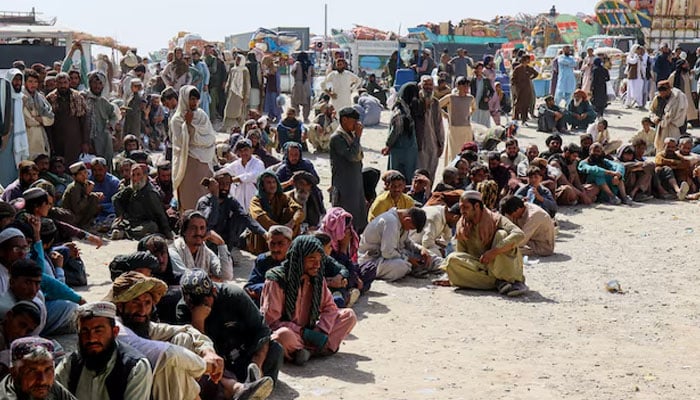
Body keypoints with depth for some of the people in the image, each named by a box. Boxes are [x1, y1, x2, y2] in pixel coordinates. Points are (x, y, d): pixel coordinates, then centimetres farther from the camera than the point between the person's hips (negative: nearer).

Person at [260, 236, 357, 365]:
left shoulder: (317, 278, 4)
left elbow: (330, 307, 6)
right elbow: (270, 321, -17)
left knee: (349, 315, -6)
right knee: (285, 336, -43)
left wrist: (321, 330, -15)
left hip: (309, 332, 7)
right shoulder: (276, 281, -15)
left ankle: (309, 350, -22)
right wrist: (305, 333, -22)